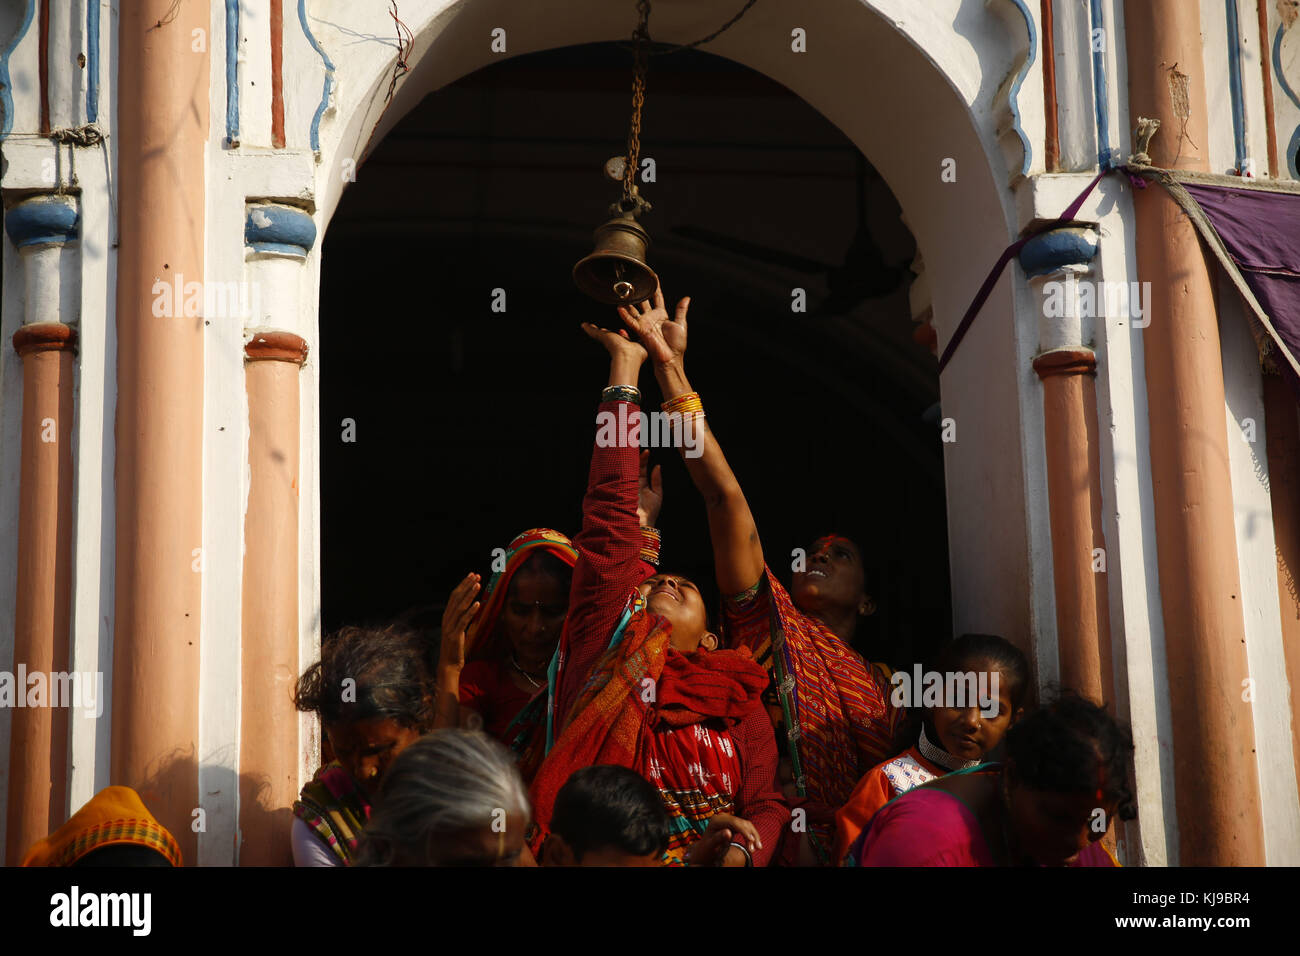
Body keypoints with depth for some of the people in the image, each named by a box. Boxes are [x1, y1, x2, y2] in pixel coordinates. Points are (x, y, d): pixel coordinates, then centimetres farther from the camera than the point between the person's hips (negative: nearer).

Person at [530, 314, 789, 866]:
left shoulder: (738, 701, 17)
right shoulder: (610, 645, 13)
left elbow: (767, 807, 10)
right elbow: (611, 511, 10)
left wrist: (734, 852, -13)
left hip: (702, 861, 1)